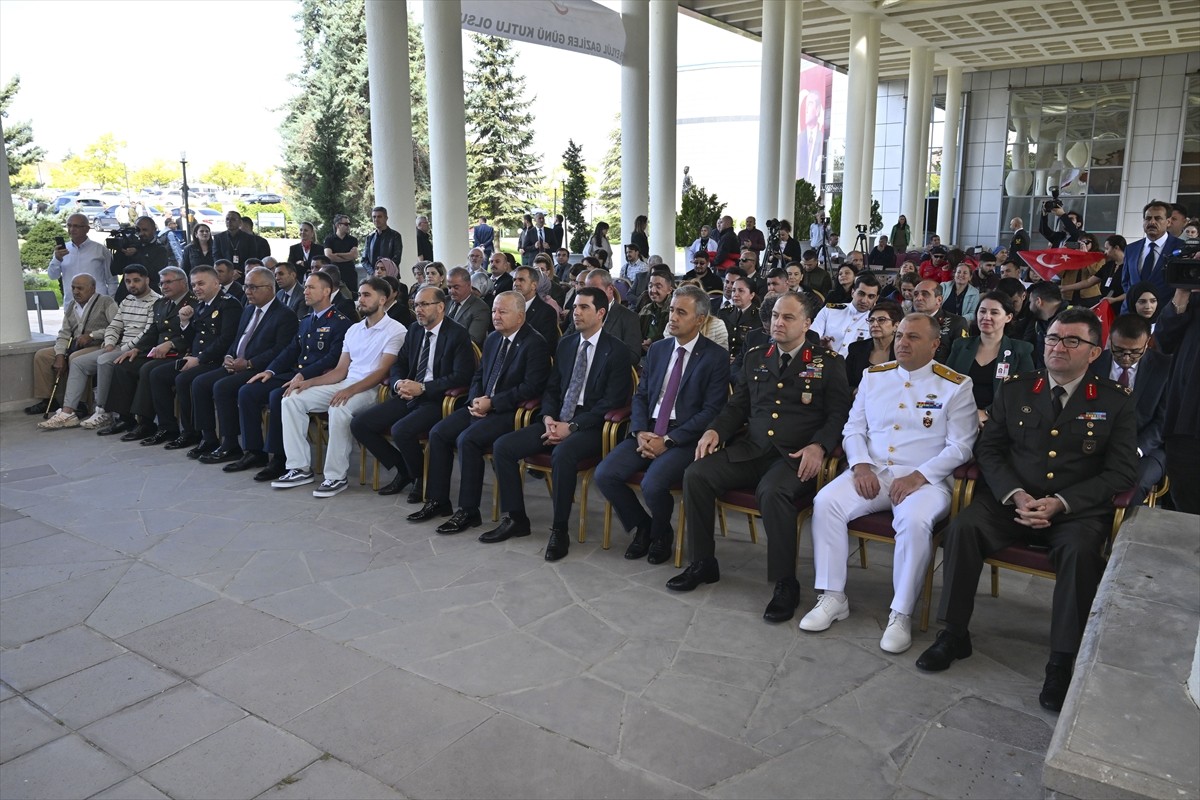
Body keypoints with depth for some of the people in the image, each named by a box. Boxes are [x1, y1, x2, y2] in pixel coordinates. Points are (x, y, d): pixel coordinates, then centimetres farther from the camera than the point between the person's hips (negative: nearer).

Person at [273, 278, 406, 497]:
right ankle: (300, 468, -6)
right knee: (292, 399, -8)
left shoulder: (395, 330, -6)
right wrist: (309, 382, 0)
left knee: (339, 408, -37)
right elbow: (340, 370, 15)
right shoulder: (353, 329, 18)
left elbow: (382, 372, -15)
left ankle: (336, 477, -25)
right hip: (344, 384, 8)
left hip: (372, 389, -8)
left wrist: (350, 390, -27)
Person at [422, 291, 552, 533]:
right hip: (482, 406, 8)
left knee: (467, 440, -27)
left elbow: (532, 387, -19)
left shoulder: (535, 343, -11)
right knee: (438, 433, -7)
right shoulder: (492, 339, 14)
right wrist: (475, 400, -1)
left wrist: (492, 403, -18)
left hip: (510, 412, -8)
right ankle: (438, 500, 5)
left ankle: (468, 512, -15)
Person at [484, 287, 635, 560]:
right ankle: (515, 519, 2)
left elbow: (612, 402, -13)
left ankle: (559, 530, -21)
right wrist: (548, 417, -6)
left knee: (562, 454, -38)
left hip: (591, 426, -6)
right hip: (557, 420, 7)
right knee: (502, 446, -11)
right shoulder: (566, 344, 13)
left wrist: (571, 427, -19)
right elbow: (552, 388, 16)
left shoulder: (617, 352, -7)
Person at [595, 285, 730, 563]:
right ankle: (642, 527, 11)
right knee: (604, 474, -15)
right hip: (648, 433, 6)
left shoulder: (716, 357, -4)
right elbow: (640, 395, 13)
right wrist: (640, 432, -7)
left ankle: (661, 534, 6)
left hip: (685, 438, -5)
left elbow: (711, 411, -11)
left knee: (652, 485, -30)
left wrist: (668, 441, -16)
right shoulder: (657, 349, 14)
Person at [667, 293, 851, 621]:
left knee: (773, 492, -36)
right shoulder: (755, 357, 18)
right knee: (696, 475, -17)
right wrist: (715, 430, 1)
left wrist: (818, 446, -18)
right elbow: (737, 406, 20)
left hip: (796, 457, -5)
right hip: (751, 448, 5)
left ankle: (786, 584, -19)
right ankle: (703, 563, -1)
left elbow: (838, 414, 0)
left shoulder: (828, 363, 5)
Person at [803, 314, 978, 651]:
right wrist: (860, 466, -6)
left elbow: (960, 446, -4)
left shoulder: (955, 386, 1)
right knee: (825, 502, -23)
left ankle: (901, 614, -19)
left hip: (924, 479, -3)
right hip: (871, 472, 4)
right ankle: (833, 597, -12)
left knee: (915, 521, -35)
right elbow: (853, 428, 13)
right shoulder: (874, 376, 13)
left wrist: (918, 477, -16)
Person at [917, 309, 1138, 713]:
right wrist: (1015, 495, -11)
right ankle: (954, 634, -12)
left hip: (1078, 508, -2)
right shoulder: (1015, 389, 9)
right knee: (964, 526, -25)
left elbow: (1122, 471, -2)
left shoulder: (1116, 403, 3)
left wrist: (1060, 503, -16)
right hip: (1010, 499, 2)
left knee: (1079, 550, -34)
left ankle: (1062, 661, -19)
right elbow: (988, 448, 7)